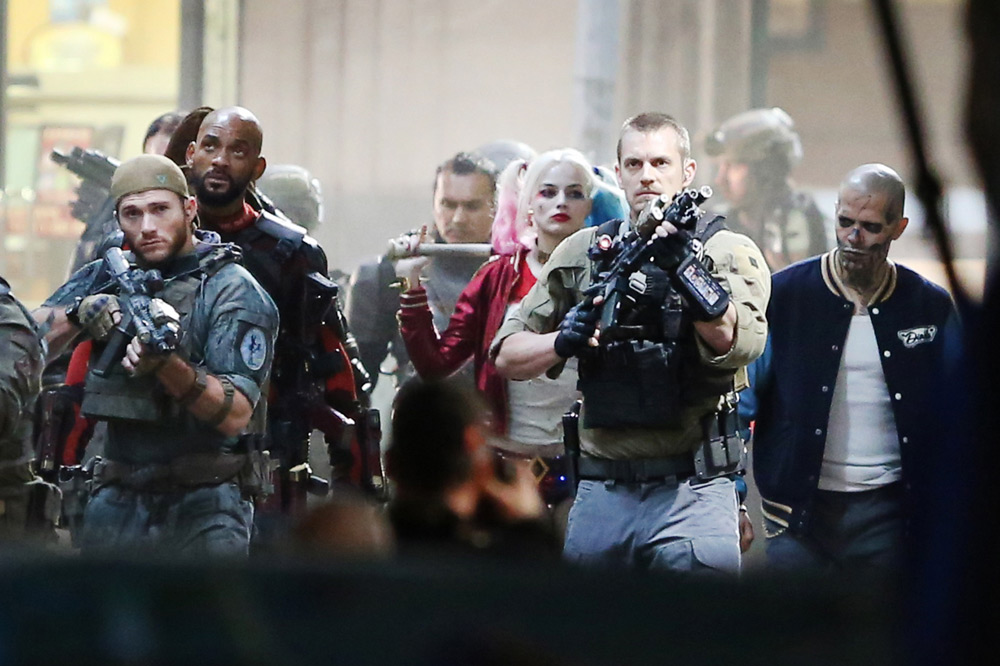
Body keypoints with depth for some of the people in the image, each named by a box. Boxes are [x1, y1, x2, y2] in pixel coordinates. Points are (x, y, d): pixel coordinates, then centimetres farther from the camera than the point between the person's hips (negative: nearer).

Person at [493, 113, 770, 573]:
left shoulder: (729, 253, 2)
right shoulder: (582, 254, 11)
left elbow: (737, 341, -17)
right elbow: (507, 356, 11)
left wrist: (685, 268, -32)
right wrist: (565, 340, -10)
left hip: (692, 497, -3)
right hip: (602, 495, 3)